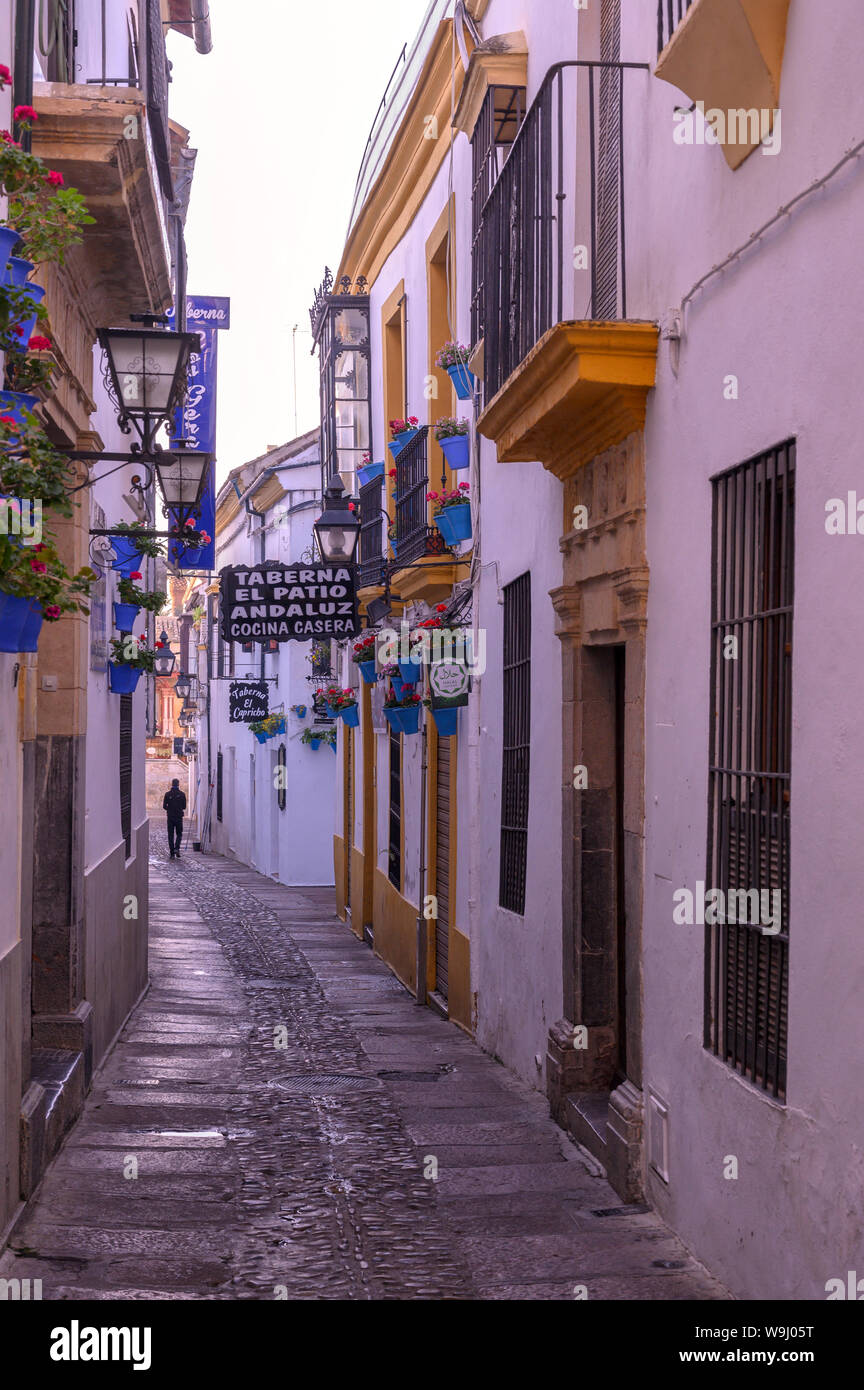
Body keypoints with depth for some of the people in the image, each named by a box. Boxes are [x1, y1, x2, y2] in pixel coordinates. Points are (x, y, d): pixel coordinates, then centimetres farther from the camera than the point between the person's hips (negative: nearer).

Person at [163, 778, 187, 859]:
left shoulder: (167, 794, -3)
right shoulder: (182, 794, -4)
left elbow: (164, 806, -2)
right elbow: (184, 807, 0)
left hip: (170, 817, 0)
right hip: (179, 817, 0)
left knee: (171, 835, 6)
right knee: (179, 834, 12)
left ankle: (172, 853, 2)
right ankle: (177, 848, -11)